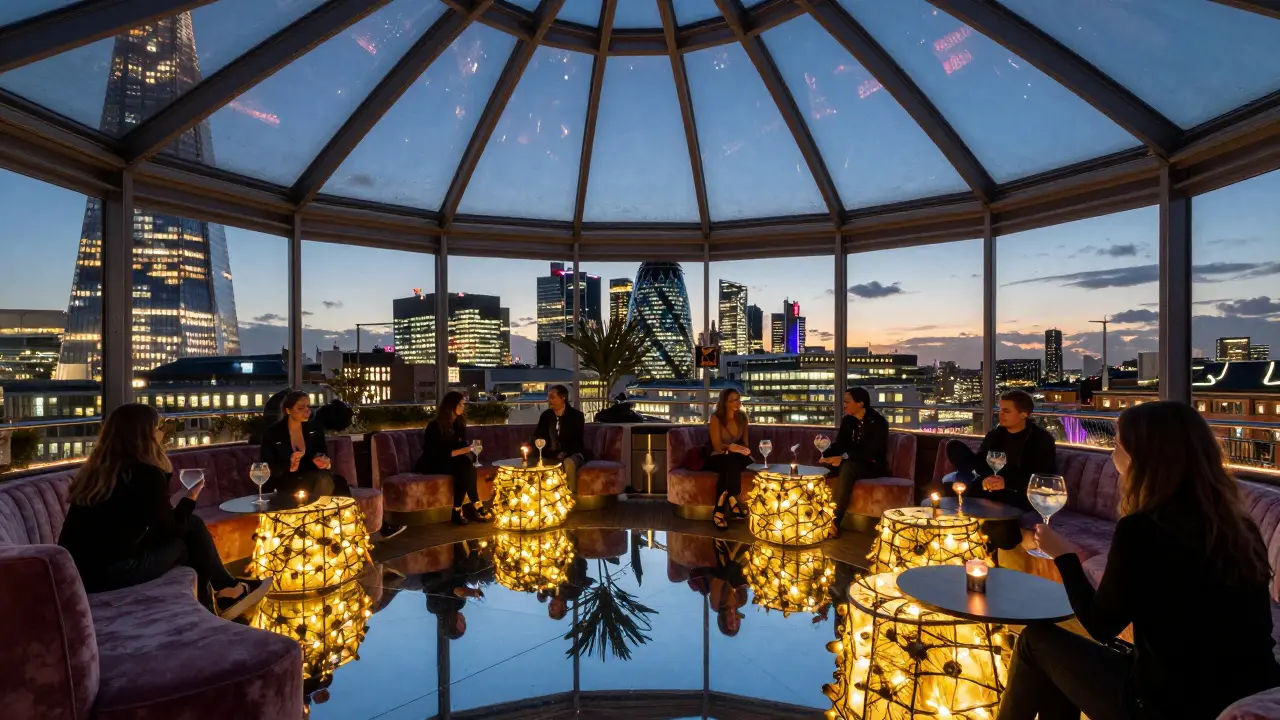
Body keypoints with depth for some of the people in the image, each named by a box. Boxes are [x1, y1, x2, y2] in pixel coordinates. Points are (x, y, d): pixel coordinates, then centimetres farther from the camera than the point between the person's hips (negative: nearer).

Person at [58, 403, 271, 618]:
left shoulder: (97, 468, 10)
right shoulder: (146, 474, -14)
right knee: (192, 526, 5)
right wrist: (189, 500, 10)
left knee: (189, 525, 14)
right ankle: (226, 591, 22)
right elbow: (169, 531, -5)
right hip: (111, 573, -8)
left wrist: (172, 502, 20)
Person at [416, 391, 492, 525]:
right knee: (465, 469, -32)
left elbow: (462, 445, 11)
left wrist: (468, 448, -13)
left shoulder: (459, 424, 6)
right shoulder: (435, 426, -14)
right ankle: (476, 507, -24)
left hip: (452, 462, 6)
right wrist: (460, 451, -29)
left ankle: (458, 510, -28)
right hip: (433, 464, -6)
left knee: (467, 468, -29)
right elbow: (436, 453, -21)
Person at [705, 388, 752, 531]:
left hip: (735, 459, 4)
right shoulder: (716, 417, -9)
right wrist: (730, 447, -31)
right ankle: (732, 501, -35)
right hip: (717, 459, -4)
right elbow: (717, 445, -13)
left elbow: (744, 441, 12)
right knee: (730, 461, -39)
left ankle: (720, 511, -36)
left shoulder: (742, 417, 6)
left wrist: (744, 450, -10)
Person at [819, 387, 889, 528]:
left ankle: (835, 521, -37)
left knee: (847, 467, -37)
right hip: (851, 464, 6)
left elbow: (870, 452, -24)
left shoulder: (878, 422, -14)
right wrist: (825, 456, -20)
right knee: (822, 466, -21)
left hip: (873, 466, -6)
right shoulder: (847, 420, 6)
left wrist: (844, 457, -34)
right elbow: (839, 444, 1)